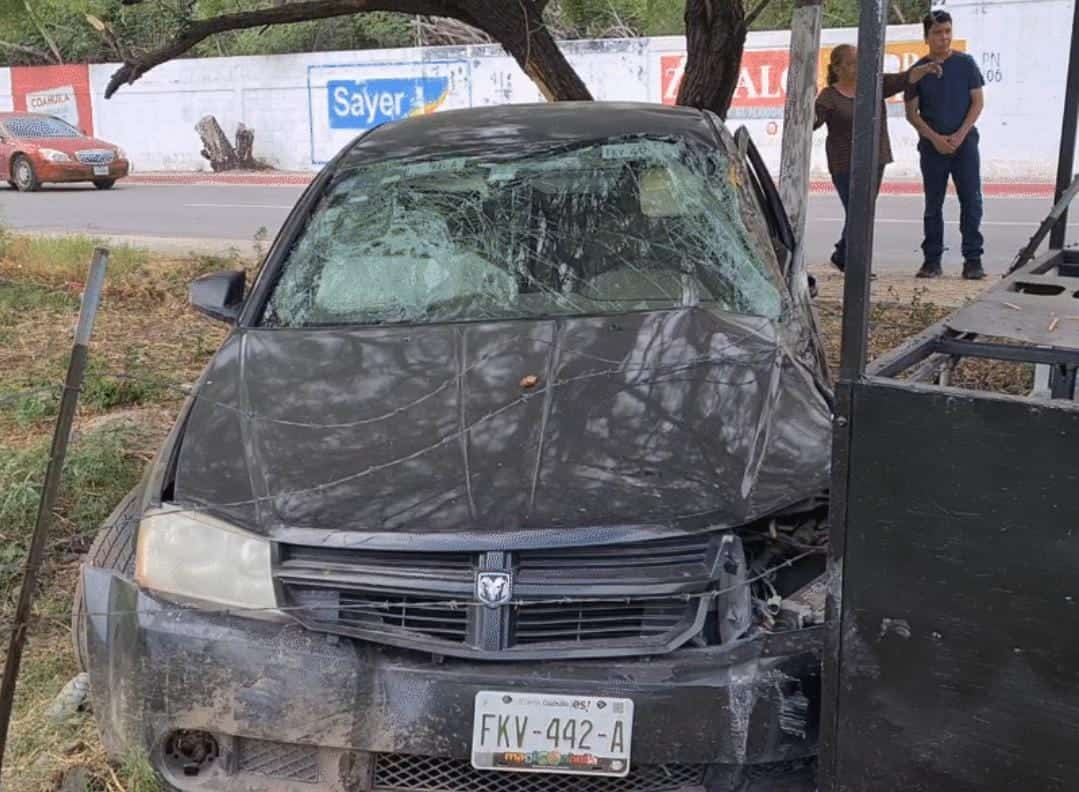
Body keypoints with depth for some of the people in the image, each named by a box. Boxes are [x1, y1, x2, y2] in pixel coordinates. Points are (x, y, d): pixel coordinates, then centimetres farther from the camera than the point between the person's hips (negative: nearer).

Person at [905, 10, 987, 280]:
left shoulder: (965, 63, 3)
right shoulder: (918, 70, 3)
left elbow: (978, 102, 3)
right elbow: (911, 113, 2)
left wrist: (960, 135, -10)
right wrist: (935, 138, -10)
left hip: (965, 141, 0)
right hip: (932, 144, 0)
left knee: (971, 201, -4)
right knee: (933, 204, 5)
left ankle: (972, 260, 0)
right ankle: (932, 260, 11)